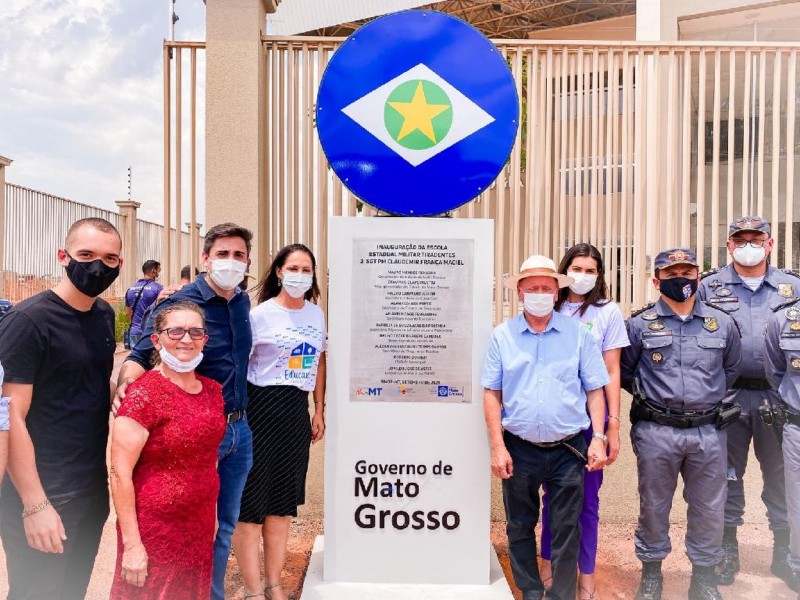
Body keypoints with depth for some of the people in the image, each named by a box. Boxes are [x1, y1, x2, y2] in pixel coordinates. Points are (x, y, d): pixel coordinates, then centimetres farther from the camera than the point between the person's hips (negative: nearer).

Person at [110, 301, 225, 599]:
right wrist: (132, 544, -16)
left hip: (201, 527, 6)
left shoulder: (213, 390, 3)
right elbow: (120, 474, -16)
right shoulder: (144, 394, -16)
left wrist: (211, 521, 15)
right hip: (154, 529, -6)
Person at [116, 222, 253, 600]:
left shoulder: (242, 302, 5)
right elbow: (141, 356, -19)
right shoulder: (179, 302, -14)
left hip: (239, 429, 6)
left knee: (226, 524, 19)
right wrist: (124, 384, -39)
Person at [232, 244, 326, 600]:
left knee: (284, 498, 14)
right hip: (260, 408, -5)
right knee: (251, 498, 2)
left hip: (297, 409, 5)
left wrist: (319, 411, 14)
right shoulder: (260, 314, -8)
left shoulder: (316, 314, 8)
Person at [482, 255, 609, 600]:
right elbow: (492, 394, 0)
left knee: (566, 531, 9)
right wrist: (498, 447, -6)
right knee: (520, 527, 15)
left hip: (568, 450, -1)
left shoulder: (578, 334, 0)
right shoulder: (502, 335, 1)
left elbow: (595, 390, 3)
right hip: (518, 449, 1)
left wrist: (598, 437, -6)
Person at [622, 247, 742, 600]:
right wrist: (649, 394, 4)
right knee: (653, 505, 11)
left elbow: (732, 369, 19)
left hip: (708, 432, 2)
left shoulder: (722, 323, 5)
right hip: (656, 433, -2)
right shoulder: (640, 324, -2)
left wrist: (709, 398, 16)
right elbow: (623, 371, 8)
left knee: (708, 508, 13)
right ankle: (651, 570, 30)